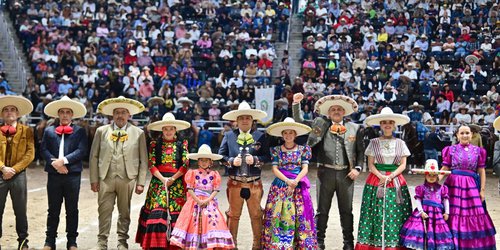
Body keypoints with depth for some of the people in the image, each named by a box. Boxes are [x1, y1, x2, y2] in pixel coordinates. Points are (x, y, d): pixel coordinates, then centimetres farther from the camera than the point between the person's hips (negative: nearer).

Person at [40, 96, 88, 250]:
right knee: (53, 210, 7)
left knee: (72, 210, 6)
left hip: (73, 174, -1)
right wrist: (54, 162, -13)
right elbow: (43, 150, 3)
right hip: (53, 174, 1)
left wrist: (64, 160, -15)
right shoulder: (49, 131, 11)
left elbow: (81, 151, -6)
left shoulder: (80, 131, 5)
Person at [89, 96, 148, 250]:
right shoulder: (101, 131, 7)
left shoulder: (138, 133, 4)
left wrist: (141, 182, -1)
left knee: (124, 212, 8)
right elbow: (94, 157, 6)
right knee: (104, 211, 1)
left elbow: (143, 160, 3)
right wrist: (94, 179, 1)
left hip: (127, 179, 0)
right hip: (105, 178, 0)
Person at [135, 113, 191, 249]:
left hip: (177, 183, 0)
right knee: (157, 212, -9)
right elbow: (151, 165, 0)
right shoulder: (155, 144, 8)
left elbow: (185, 165, 0)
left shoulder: (182, 144, 8)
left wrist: (172, 179, -11)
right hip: (158, 181, 0)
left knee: (175, 212, -4)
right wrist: (163, 179, -12)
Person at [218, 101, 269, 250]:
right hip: (235, 183, 0)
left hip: (254, 183, 0)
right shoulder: (229, 136, 3)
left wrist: (255, 159, -16)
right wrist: (231, 161, -13)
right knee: (233, 215, 9)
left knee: (256, 215, 9)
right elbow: (220, 155, 4)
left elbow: (267, 156, 1)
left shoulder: (260, 136, 2)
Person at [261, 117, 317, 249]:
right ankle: (276, 243, 1)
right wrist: (288, 181, -16)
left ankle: (301, 244, 1)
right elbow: (275, 169, -1)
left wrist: (295, 181, -17)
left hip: (298, 186, 0)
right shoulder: (276, 150, 7)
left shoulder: (303, 149, 7)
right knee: (278, 215, -5)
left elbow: (305, 168, 0)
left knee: (299, 215, -5)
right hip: (280, 186, 0)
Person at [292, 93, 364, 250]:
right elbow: (298, 121, 10)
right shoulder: (320, 125, 7)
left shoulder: (354, 128, 8)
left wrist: (357, 168, -2)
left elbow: (360, 151, 10)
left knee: (346, 210, 8)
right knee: (322, 210, 5)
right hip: (326, 172, 0)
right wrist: (296, 103, -2)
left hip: (346, 174, 0)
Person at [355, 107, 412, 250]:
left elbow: (403, 165, 4)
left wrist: (391, 176, -12)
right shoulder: (374, 142, 4)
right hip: (376, 181, -1)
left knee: (395, 214, -4)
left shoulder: (400, 143, 6)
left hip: (396, 182, 1)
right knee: (376, 214, -4)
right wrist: (381, 176, -14)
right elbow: (370, 164, 1)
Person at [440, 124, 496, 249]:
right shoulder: (451, 150, 4)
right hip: (454, 185, -1)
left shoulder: (478, 151, 6)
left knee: (474, 215, 3)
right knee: (453, 215, 1)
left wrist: (482, 190, 1)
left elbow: (482, 172, 7)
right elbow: (444, 169, 2)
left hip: (471, 186, 1)